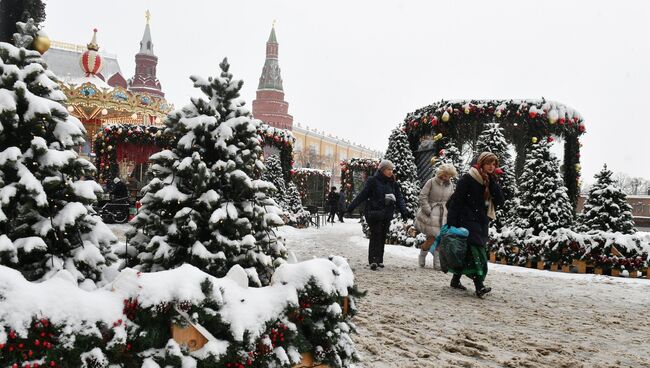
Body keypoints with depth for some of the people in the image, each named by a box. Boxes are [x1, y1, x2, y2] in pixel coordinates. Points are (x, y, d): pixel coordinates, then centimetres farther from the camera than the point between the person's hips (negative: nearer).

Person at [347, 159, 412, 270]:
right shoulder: (373, 181, -4)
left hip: (387, 215, 5)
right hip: (374, 213, -5)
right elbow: (362, 195, -3)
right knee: (375, 236, -10)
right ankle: (373, 260, -11)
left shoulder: (393, 183, 12)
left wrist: (404, 211, -3)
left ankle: (379, 260, 16)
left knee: (382, 237, 8)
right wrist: (350, 207, -7)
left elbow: (399, 198, 11)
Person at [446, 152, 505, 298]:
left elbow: (500, 201, 1)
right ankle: (479, 286, -24)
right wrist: (451, 223, -17)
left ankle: (456, 280, 22)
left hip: (482, 223, 7)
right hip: (467, 221, -7)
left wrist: (492, 183, -8)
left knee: (467, 253, 10)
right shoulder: (468, 178, -8)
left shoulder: (491, 182, 11)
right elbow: (456, 201, -11)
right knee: (475, 250, -18)